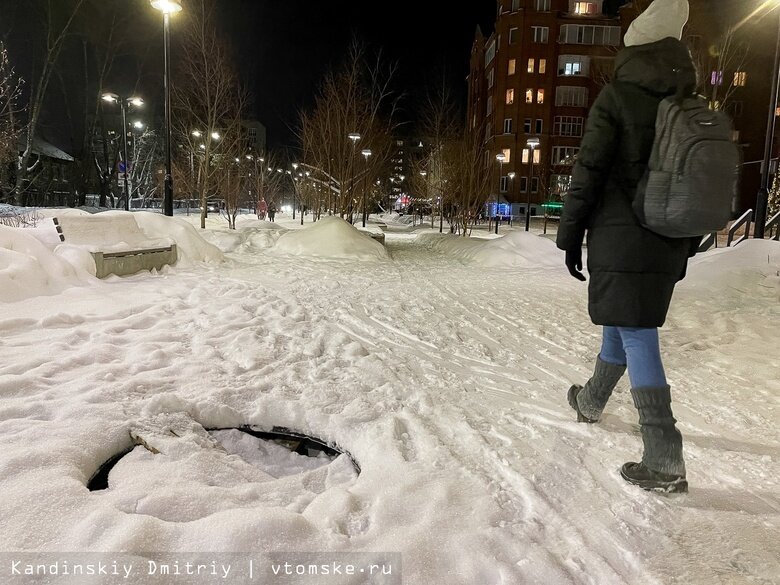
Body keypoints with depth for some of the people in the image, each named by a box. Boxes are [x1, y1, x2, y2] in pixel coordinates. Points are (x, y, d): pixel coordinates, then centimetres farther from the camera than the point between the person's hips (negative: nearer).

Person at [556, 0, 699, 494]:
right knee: (623, 323, 20)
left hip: (620, 240, -6)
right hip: (668, 245, 6)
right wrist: (686, 246, 20)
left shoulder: (617, 96, -6)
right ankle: (592, 402, 39)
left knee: (636, 335, -7)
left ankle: (666, 464, -8)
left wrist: (570, 235, -4)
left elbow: (588, 173, -11)